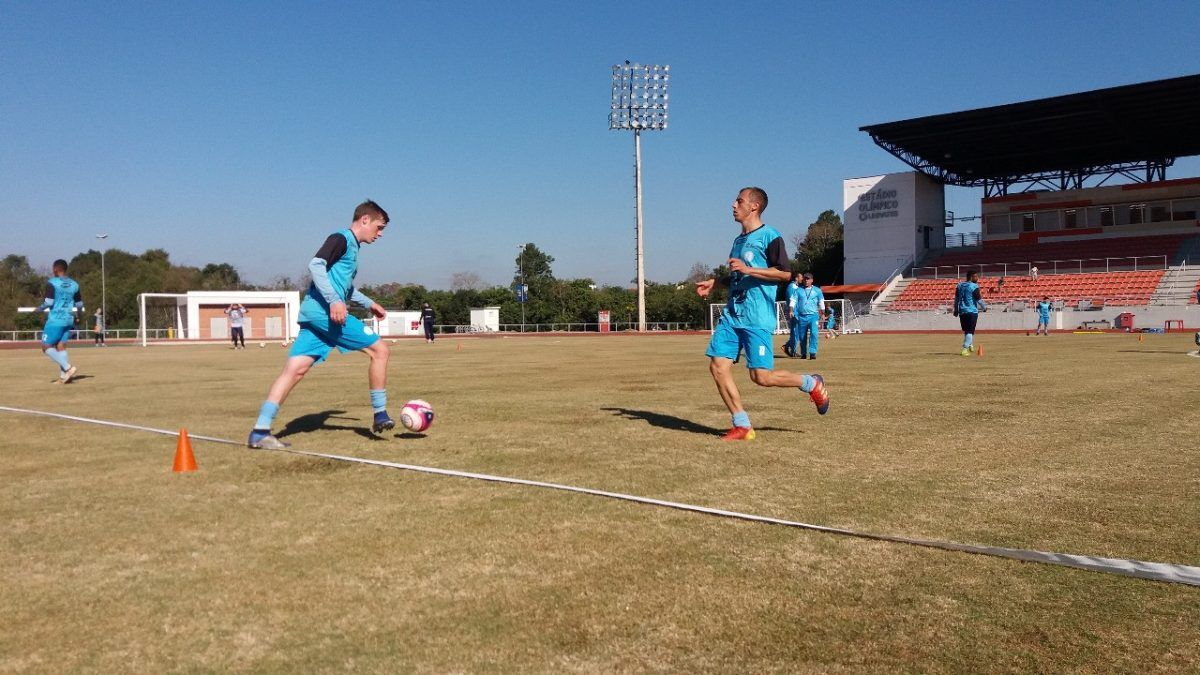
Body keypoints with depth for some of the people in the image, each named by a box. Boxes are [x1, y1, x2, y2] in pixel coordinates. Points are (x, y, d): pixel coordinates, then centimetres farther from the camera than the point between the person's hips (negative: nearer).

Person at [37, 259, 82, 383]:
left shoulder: (52, 283, -9)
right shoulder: (74, 284, 8)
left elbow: (48, 302, -16)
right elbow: (79, 304, 14)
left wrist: (39, 308, 3)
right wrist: (77, 310, 36)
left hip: (55, 320, -6)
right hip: (69, 320, 6)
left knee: (46, 347, 0)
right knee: (61, 346, 9)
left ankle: (68, 367, -14)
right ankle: (63, 376, 3)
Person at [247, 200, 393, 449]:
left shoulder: (351, 246, 25)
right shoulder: (342, 238, -5)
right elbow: (316, 265, -19)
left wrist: (368, 303, 40)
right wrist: (334, 301, -27)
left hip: (313, 314, 9)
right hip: (324, 312, -9)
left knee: (294, 370, 1)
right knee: (379, 349, -3)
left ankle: (259, 432, -3)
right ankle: (380, 417, 4)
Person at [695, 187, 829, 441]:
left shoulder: (769, 236, -6)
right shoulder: (739, 240, 20)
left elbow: (785, 273, -13)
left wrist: (747, 269, -19)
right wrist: (713, 283, 17)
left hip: (757, 318, -8)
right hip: (732, 314, 8)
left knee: (761, 377, -10)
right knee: (718, 365, -5)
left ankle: (811, 383, 17)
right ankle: (742, 426, 4)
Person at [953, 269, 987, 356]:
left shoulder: (959, 285, 9)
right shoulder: (974, 286, -10)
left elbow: (956, 299, 13)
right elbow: (979, 299, -9)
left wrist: (956, 310, 19)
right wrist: (984, 307, 7)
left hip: (962, 311, 6)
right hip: (972, 311, -6)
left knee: (966, 330, 18)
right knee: (970, 331, -4)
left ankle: (970, 345, 28)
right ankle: (965, 349, -12)